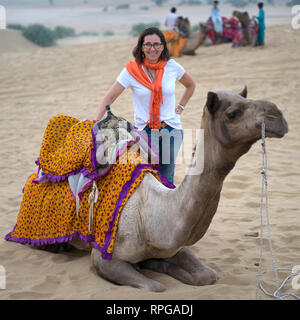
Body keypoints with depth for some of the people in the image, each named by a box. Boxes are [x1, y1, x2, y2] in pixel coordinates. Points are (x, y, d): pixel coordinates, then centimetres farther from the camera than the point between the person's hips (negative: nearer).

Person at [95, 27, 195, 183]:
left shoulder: (172, 67, 1)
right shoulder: (131, 70, -6)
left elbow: (190, 85, 21)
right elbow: (109, 97, -7)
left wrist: (180, 107, 12)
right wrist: (95, 122, -17)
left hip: (171, 130, 2)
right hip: (144, 130, -2)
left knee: (166, 179, 5)